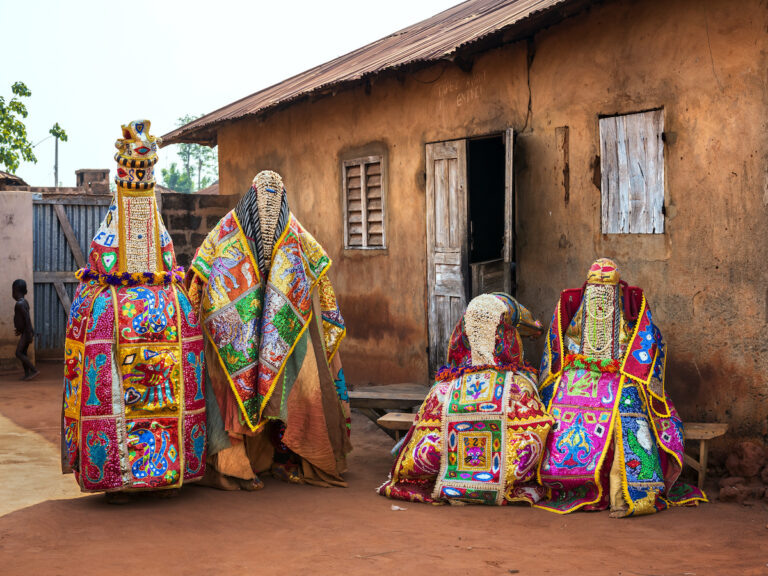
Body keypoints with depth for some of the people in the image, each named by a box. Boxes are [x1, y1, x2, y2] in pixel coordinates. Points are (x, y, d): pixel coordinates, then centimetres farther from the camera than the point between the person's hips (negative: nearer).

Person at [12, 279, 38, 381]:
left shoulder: (20, 304, -20)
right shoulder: (24, 302, 10)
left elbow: (27, 318, -24)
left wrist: (29, 334, -23)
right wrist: (20, 329, 29)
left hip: (26, 333, -9)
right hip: (25, 332, 9)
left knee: (18, 353, -9)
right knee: (23, 353, 11)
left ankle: (34, 370, -10)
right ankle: (27, 374, 13)